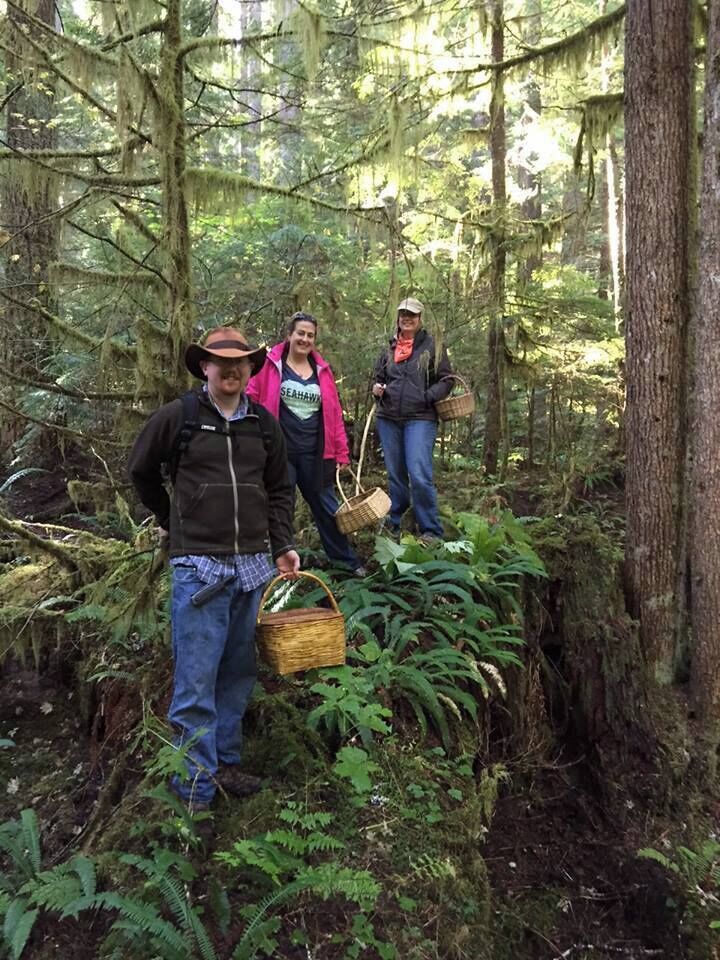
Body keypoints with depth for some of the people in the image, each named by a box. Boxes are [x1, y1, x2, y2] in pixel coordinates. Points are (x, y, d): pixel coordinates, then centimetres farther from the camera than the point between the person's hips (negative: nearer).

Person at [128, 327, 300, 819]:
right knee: (196, 683, -2)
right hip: (199, 565, -4)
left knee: (238, 673, 14)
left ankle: (226, 761, 31)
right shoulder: (176, 417, -2)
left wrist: (283, 545, 7)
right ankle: (196, 792, 11)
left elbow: (280, 489, 16)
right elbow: (142, 471, 11)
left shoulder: (264, 424, 8)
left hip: (254, 565, 4)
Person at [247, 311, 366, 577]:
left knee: (326, 506, 11)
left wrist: (341, 452, 8)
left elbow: (334, 413, 9)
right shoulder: (271, 365, -1)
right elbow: (251, 399, 0)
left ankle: (346, 559, 24)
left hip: (315, 452, 3)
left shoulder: (322, 369, 9)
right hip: (279, 451, -3)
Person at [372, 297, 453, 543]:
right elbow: (378, 378, 25)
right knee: (395, 475, 12)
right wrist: (377, 388, 2)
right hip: (388, 420, 5)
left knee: (419, 476, -14)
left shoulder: (432, 347, 1)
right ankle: (394, 525, 24)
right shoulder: (389, 349, 14)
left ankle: (431, 531, -4)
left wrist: (427, 397, -16)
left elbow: (446, 380, 1)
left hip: (420, 419, -5)